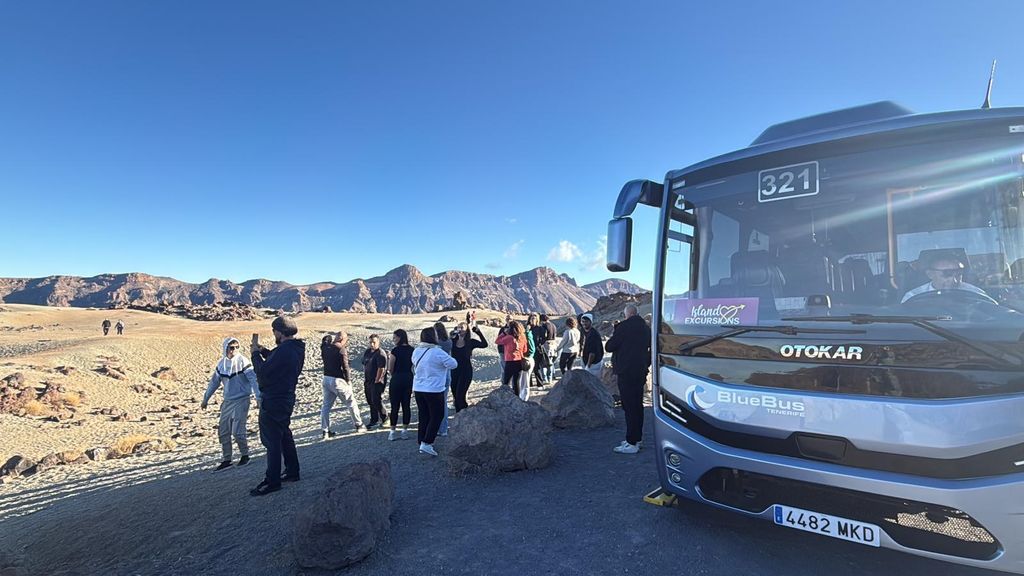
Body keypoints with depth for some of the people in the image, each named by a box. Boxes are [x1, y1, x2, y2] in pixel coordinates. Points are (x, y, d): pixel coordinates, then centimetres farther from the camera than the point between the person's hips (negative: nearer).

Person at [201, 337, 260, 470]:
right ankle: (226, 460, 20)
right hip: (227, 402, 6)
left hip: (241, 401, -6)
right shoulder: (221, 363, 5)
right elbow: (214, 382, 17)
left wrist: (258, 397, -25)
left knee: (237, 432, -8)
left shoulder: (243, 361, -12)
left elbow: (253, 379, -17)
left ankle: (245, 455, 14)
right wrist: (205, 399, 22)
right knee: (223, 432, 7)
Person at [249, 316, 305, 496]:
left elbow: (263, 372, -22)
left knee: (271, 441, -1)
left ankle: (272, 481, 6)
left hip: (273, 402, -10)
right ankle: (292, 471, 29)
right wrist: (263, 351, 9)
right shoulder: (296, 349, 7)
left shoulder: (284, 350, -25)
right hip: (286, 399, 10)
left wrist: (256, 354, -9)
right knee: (285, 436, 20)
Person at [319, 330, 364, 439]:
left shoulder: (325, 347, 1)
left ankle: (324, 431, 11)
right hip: (338, 380, -6)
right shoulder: (341, 350, -17)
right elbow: (345, 367, -16)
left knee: (326, 406, 11)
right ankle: (358, 425, 18)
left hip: (326, 378, 7)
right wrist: (349, 380, -6)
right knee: (351, 402, 9)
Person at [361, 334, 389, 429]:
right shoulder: (367, 352, 10)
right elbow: (364, 365, 18)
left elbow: (381, 369, -20)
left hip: (377, 382, -8)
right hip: (368, 381, 8)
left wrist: (376, 381, -17)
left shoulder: (380, 354, -16)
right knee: (371, 402, 13)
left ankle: (384, 418, 13)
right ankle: (373, 421, 24)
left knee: (377, 402, -6)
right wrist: (364, 378, 12)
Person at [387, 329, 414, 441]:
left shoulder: (395, 350, -12)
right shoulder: (411, 350, 5)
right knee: (406, 405, 9)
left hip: (397, 379, -5)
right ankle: (405, 431, 14)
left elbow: (390, 369, -8)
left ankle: (393, 432, 7)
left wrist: (388, 358, 6)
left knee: (395, 406, 2)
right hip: (409, 379, 5)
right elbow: (413, 367, 10)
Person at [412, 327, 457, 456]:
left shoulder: (416, 351, 3)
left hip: (418, 389, 7)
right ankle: (427, 443, -3)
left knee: (423, 416, 15)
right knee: (436, 416, 4)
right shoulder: (437, 352, -18)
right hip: (434, 390, -7)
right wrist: (445, 360, 4)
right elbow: (453, 364, -13)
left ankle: (422, 443, 20)